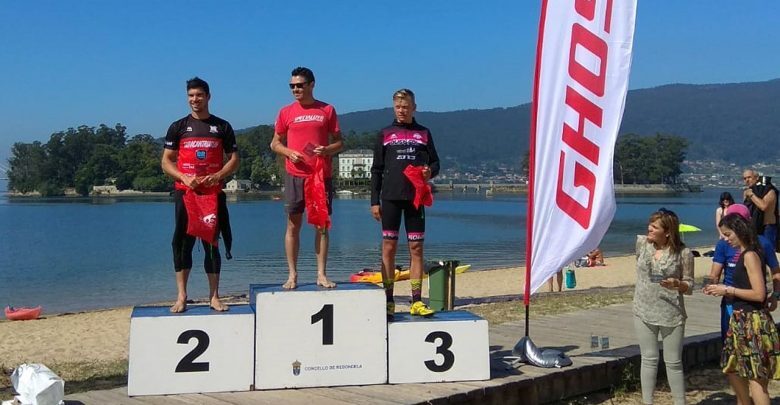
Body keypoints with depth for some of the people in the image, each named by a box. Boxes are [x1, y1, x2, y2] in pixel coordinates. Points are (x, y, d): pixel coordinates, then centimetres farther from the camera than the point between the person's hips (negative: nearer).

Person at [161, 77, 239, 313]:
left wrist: (217, 176, -10)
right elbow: (166, 162, 6)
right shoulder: (178, 127, 9)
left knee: (212, 244, 3)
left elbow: (234, 160, 8)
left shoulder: (222, 127, 10)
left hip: (213, 193, 0)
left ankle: (214, 296, 9)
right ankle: (181, 297, 3)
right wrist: (184, 177, -12)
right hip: (185, 193, 0)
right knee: (182, 243, -3)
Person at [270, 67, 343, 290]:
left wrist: (327, 150, -12)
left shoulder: (327, 110, 7)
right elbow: (275, 143, 12)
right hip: (295, 175, 0)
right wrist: (289, 152, -8)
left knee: (322, 225, 2)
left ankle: (321, 274, 8)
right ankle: (292, 275, 7)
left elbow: (339, 142, 9)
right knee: (293, 225, 1)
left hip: (322, 175, 0)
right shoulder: (286, 112, 8)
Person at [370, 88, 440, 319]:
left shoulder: (424, 133, 13)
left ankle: (416, 302, 5)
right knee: (388, 247, -2)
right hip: (390, 197, -1)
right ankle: (388, 302, 3)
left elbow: (435, 163, 15)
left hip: (415, 197, 1)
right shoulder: (385, 134, 11)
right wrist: (374, 201, 3)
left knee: (416, 248, 1)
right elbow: (376, 170, 10)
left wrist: (430, 172, -9)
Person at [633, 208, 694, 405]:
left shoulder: (683, 254, -10)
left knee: (674, 363, 6)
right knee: (649, 360, 9)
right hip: (643, 312, 3)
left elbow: (689, 286, -5)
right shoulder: (642, 243, -1)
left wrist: (677, 284, -24)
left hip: (671, 315, -3)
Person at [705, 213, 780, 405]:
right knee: (732, 368, 21)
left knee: (756, 378, -8)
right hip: (742, 320, 10)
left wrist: (728, 290, -13)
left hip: (753, 321, -10)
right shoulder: (744, 254, 12)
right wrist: (722, 291, 4)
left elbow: (759, 294, -21)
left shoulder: (750, 255, -15)